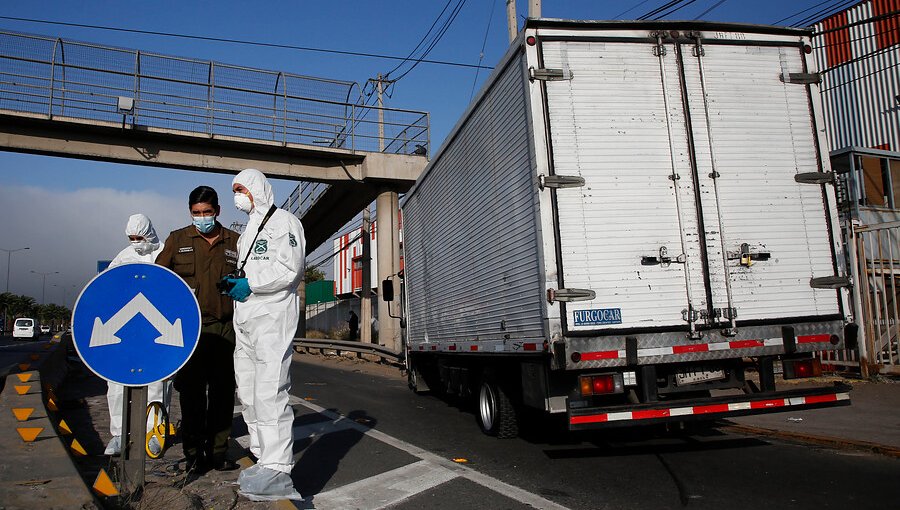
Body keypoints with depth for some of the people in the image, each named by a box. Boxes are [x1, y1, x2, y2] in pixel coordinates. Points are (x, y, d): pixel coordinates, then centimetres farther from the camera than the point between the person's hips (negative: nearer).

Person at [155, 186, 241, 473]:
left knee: (223, 391, 5)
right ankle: (194, 454, 13)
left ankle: (218, 451, 15)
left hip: (225, 326, 1)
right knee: (191, 391, 3)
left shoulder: (235, 242, 11)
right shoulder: (177, 239, 10)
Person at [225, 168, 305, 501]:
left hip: (272, 315, -10)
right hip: (245, 322, 10)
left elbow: (288, 269, -14)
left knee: (269, 392, -15)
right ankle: (265, 459, 19)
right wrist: (233, 283, 7)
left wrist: (250, 284, -16)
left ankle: (277, 472, -13)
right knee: (248, 393, 11)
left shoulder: (283, 222, -2)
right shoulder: (249, 230, 26)